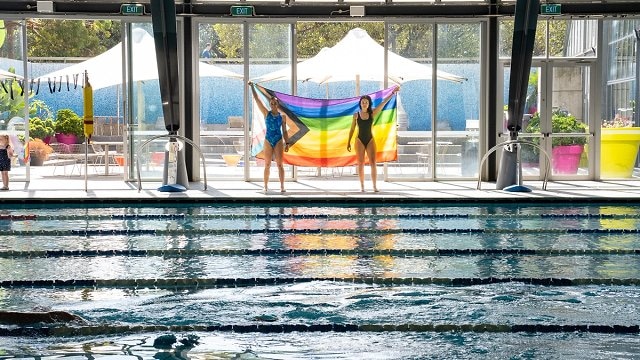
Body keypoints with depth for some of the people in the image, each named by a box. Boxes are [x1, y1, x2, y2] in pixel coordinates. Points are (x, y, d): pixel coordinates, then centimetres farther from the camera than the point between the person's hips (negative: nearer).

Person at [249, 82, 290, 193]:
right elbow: (257, 100, 0)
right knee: (267, 165, 4)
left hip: (279, 141, 0)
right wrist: (252, 87, -3)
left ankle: (282, 186, 1)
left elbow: (284, 131, 7)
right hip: (268, 141, 0)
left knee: (280, 164, -1)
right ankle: (266, 186, 9)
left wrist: (287, 143, 0)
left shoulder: (282, 116, 4)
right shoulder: (266, 113, 3)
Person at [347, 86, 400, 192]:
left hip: (370, 140, 0)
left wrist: (393, 93, -13)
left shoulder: (372, 113, 0)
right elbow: (352, 129, 8)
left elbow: (383, 103, -6)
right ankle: (362, 186, 8)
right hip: (360, 140, 0)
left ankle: (375, 186, -5)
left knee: (373, 163, -7)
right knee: (360, 164, 2)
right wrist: (348, 142, 6)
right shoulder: (356, 115, 1)